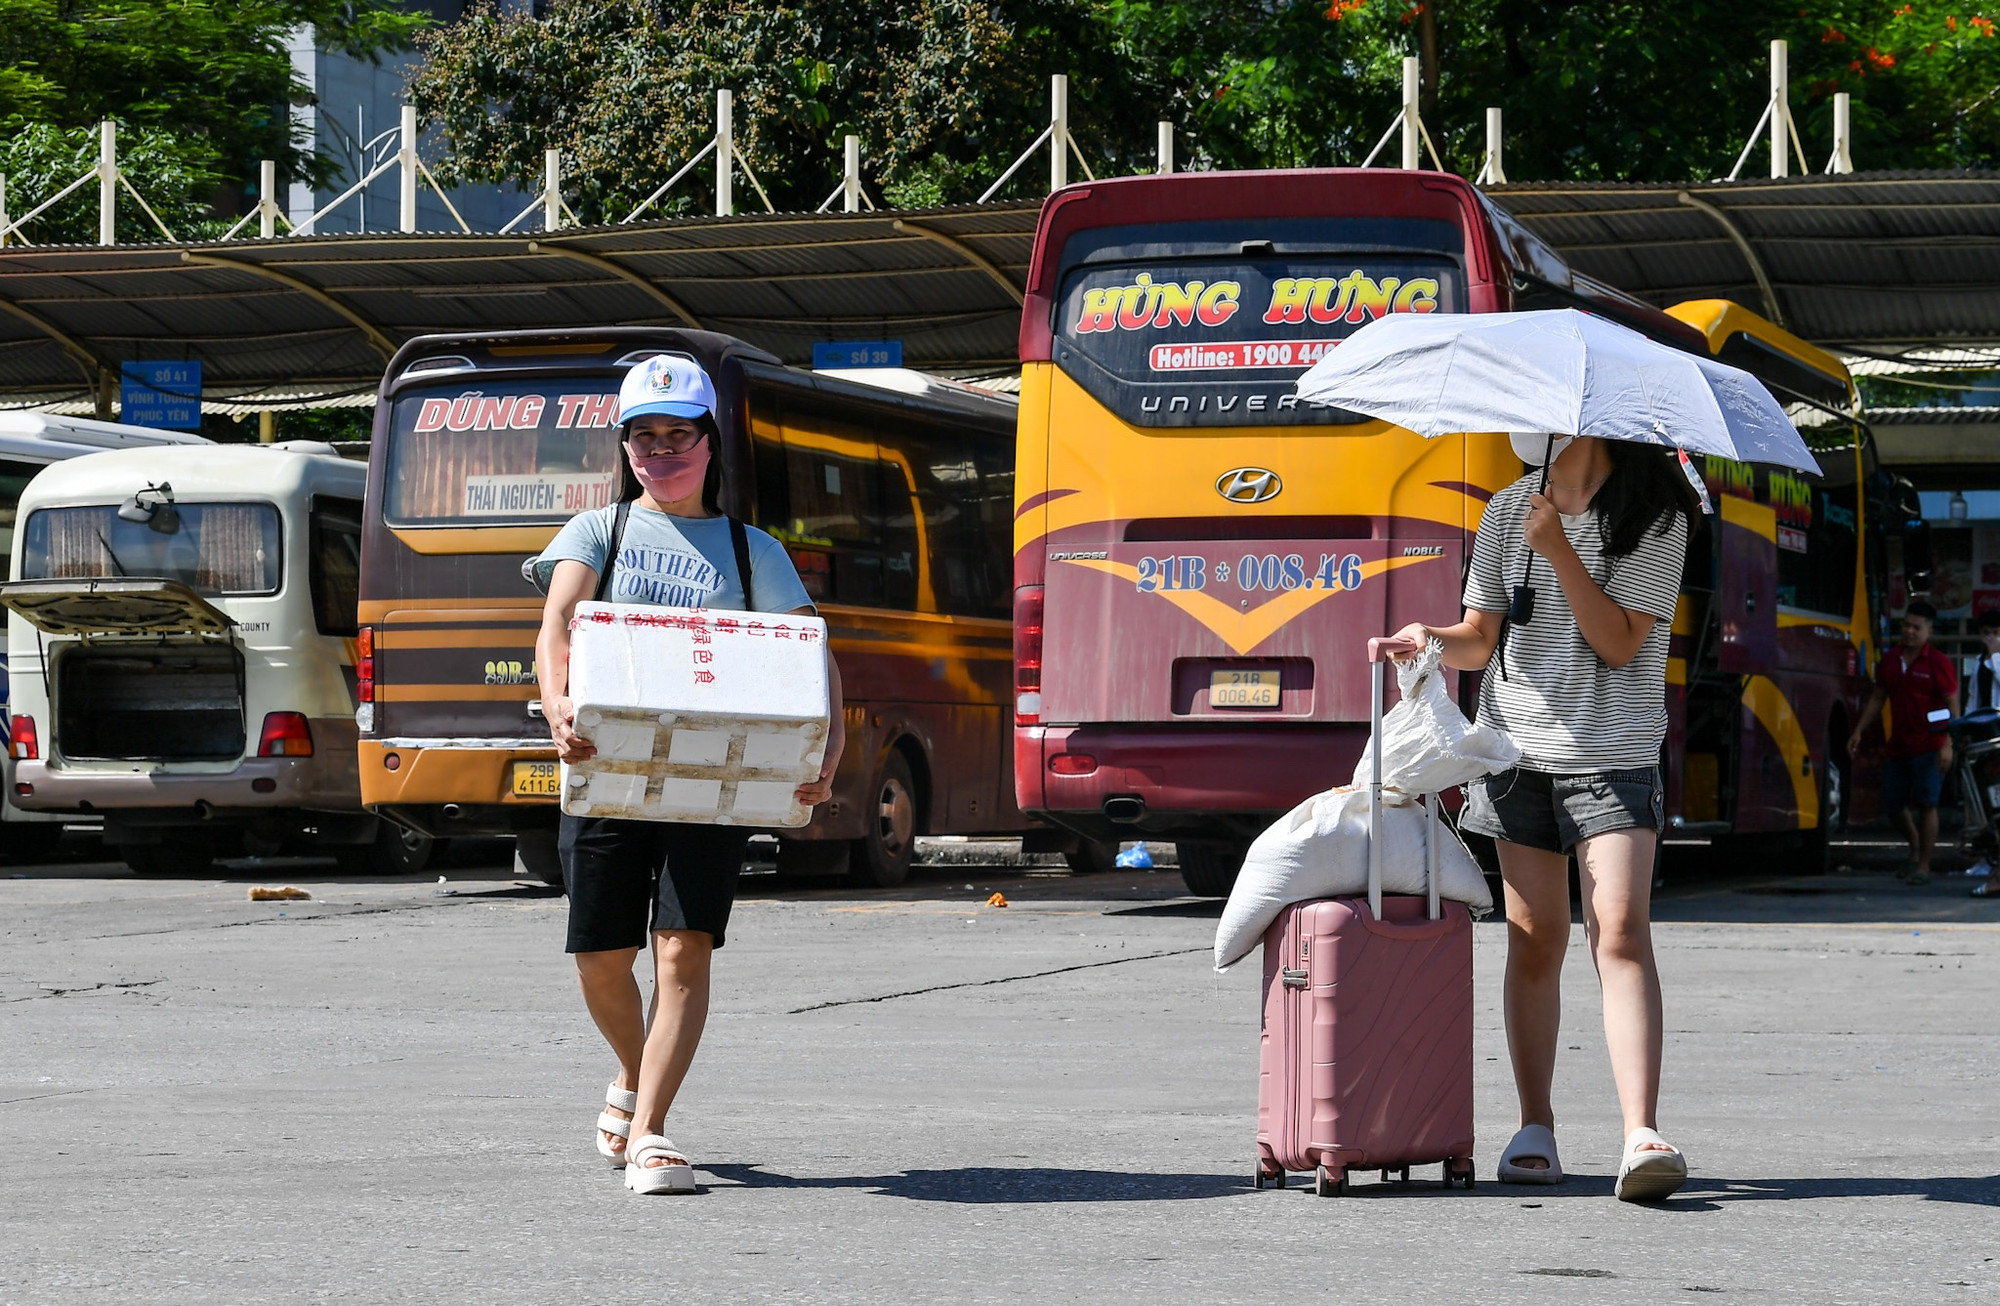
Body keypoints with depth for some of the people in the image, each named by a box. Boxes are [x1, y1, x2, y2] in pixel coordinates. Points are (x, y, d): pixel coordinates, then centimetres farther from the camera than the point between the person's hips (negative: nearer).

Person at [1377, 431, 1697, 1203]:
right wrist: (1435, 641, -9)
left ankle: (1642, 1135, -24)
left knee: (1621, 933, -16)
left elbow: (1618, 642, -11)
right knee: (1533, 938, 4)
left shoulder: (1654, 517, -4)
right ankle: (1534, 1131, 11)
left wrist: (1558, 550, -18)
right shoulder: (1508, 513, 11)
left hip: (1612, 755, -4)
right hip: (1517, 746, 4)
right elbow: (1482, 639, 12)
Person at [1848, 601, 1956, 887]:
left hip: (1928, 747, -6)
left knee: (1926, 804, -8)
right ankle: (1915, 846, 36)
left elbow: (1952, 706, -9)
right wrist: (1859, 731, 12)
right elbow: (1878, 698, 18)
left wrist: (1947, 745, -18)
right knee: (1893, 805, 11)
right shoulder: (1890, 660, 9)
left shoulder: (1938, 663, -8)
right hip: (1897, 745, 6)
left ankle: (1923, 865, -1)